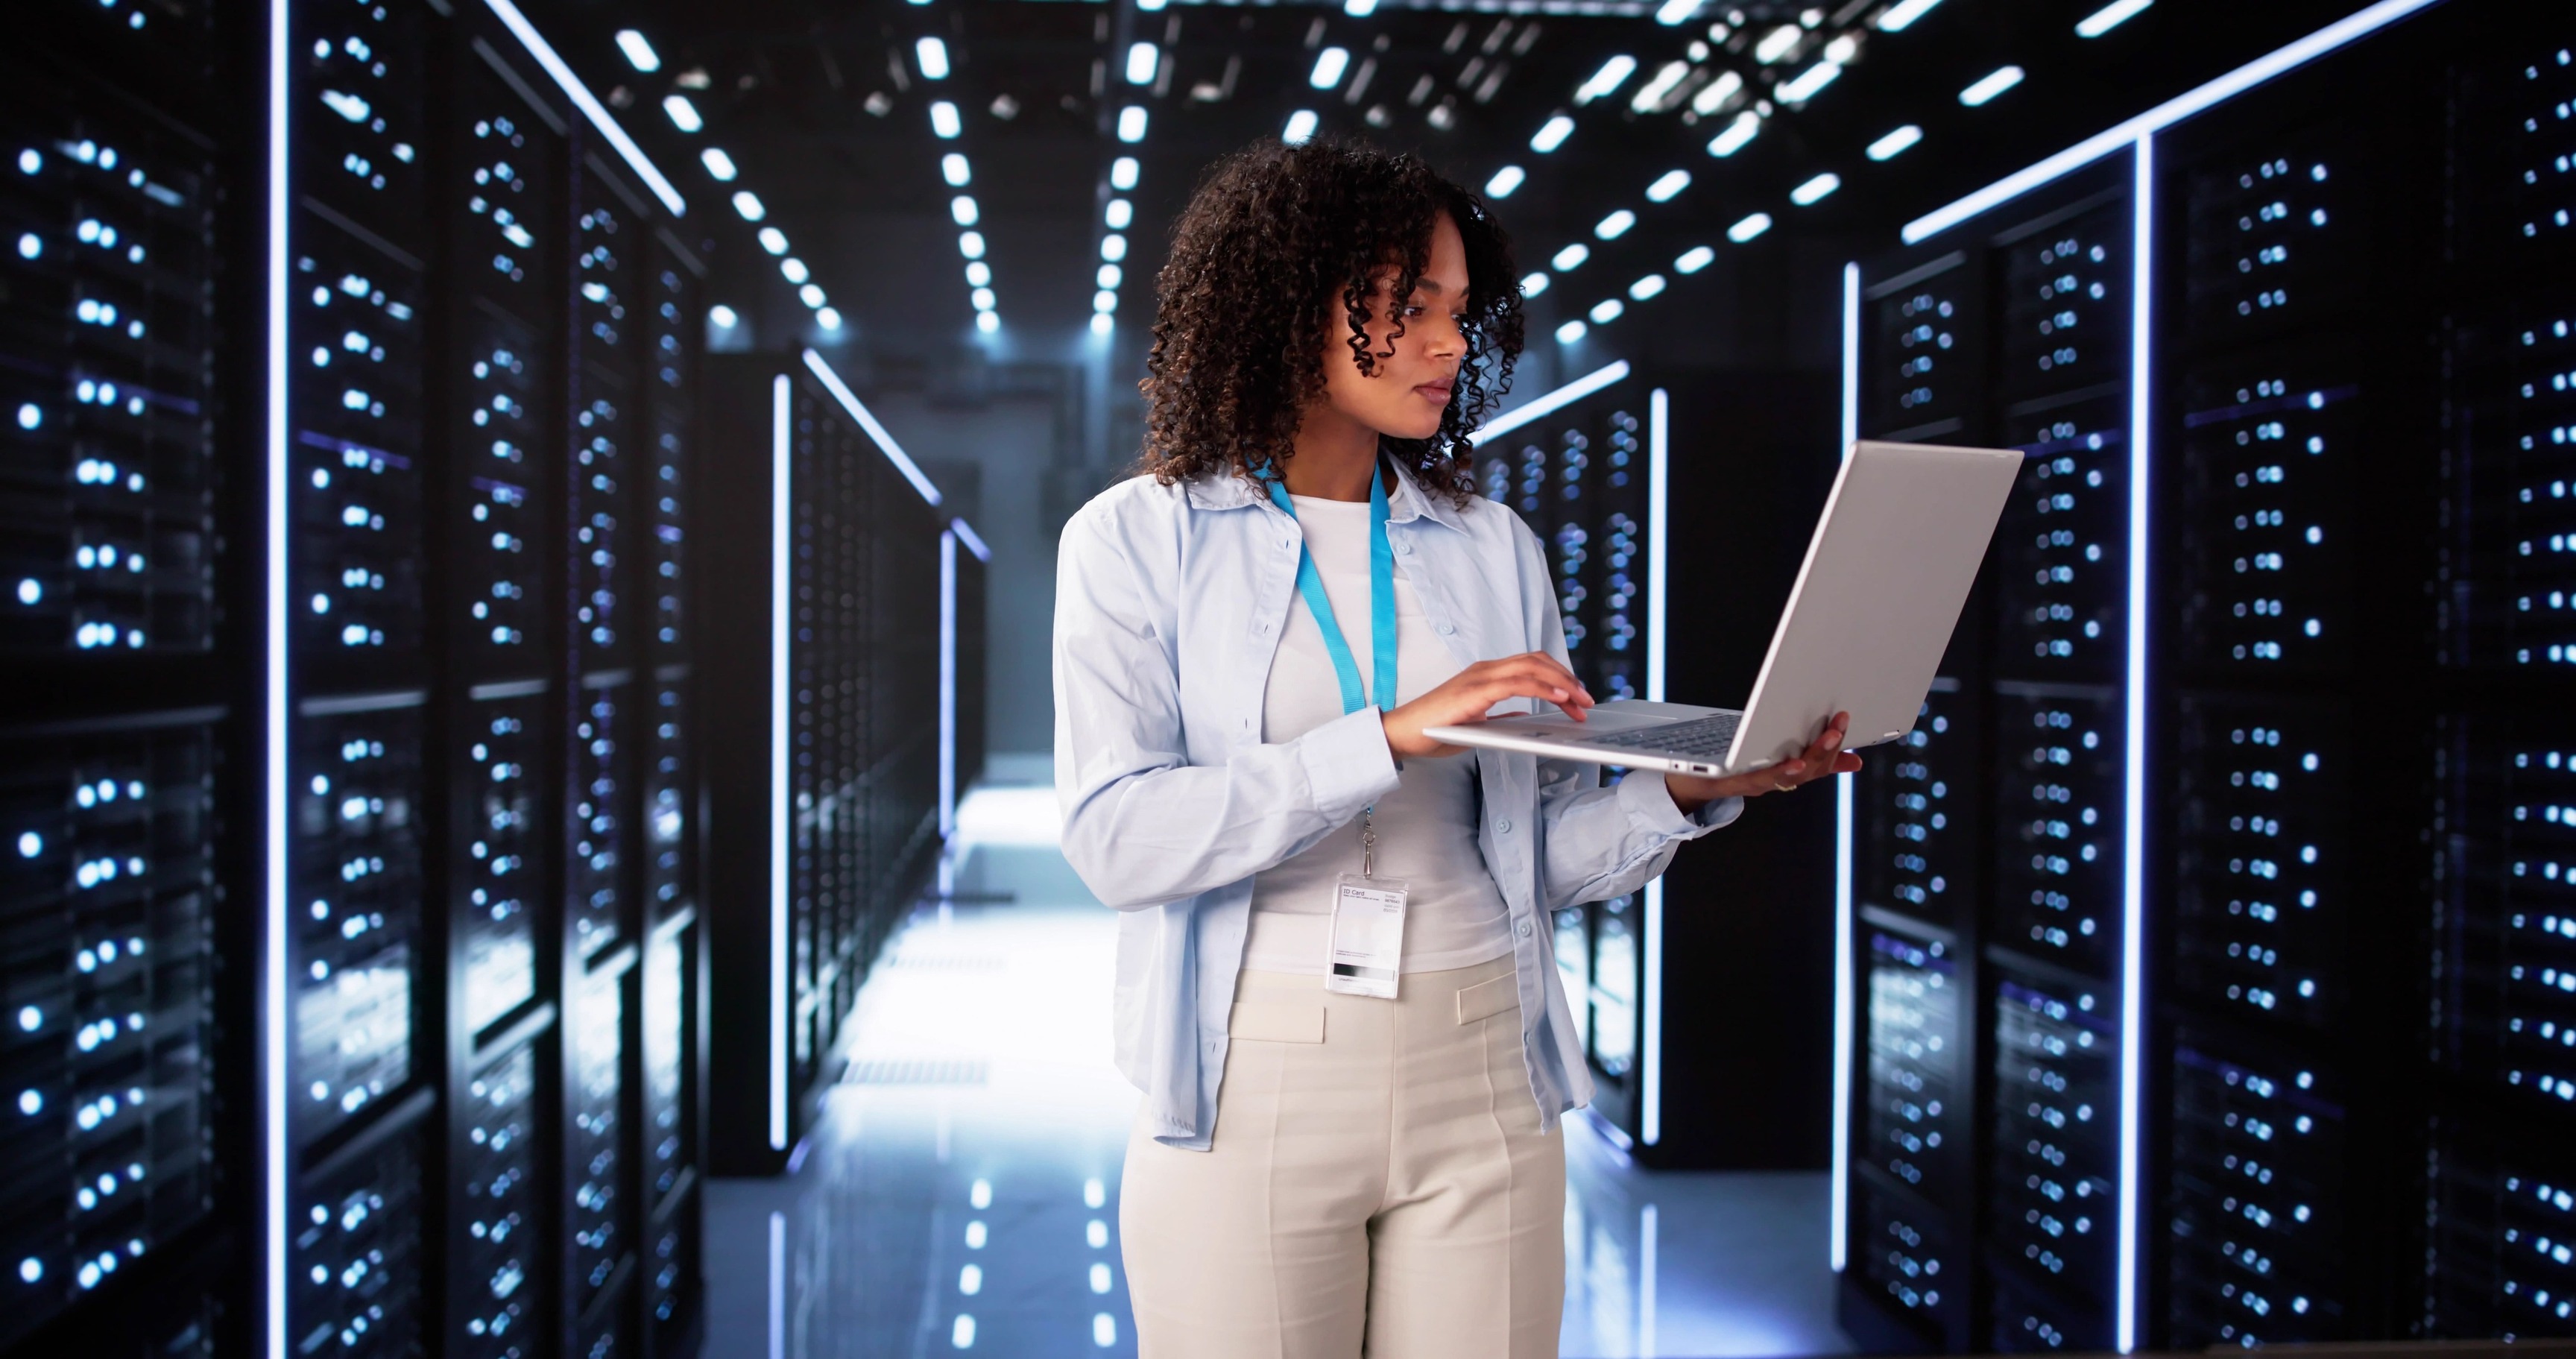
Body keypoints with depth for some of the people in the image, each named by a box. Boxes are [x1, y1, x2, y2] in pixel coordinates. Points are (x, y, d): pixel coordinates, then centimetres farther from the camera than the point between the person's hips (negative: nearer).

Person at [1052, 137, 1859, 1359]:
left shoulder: (1491, 546, 9)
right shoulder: (1139, 540, -1)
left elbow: (1546, 849, 10)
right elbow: (1116, 836, -14)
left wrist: (1695, 786, -9)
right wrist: (1391, 737, -21)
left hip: (1482, 1081, 3)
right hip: (1255, 1086, -3)